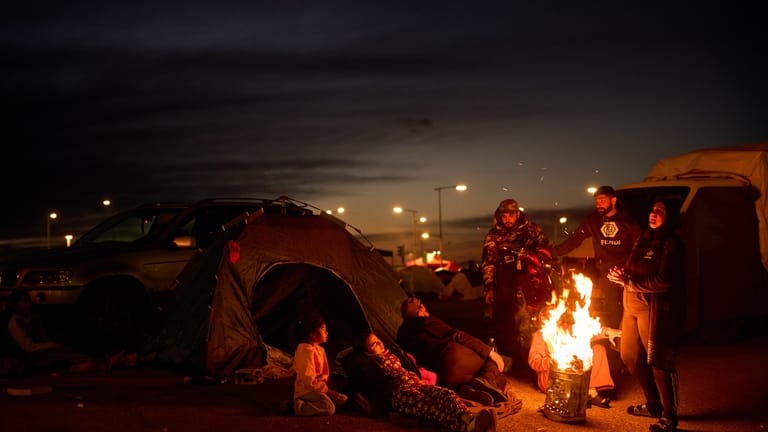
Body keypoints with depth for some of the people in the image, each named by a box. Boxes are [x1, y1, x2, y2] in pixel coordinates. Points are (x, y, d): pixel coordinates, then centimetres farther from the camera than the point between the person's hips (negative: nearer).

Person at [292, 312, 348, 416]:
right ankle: (298, 406, -18)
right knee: (329, 408, -28)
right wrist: (326, 390, -17)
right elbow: (308, 379, -23)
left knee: (343, 400, 7)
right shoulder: (307, 350, -19)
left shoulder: (320, 349, 14)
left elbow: (325, 373, 20)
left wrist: (329, 387, 4)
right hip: (307, 389, -11)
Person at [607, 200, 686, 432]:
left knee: (658, 362, -4)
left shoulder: (671, 244, -10)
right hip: (633, 306, 9)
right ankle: (653, 404, 32)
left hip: (654, 309, -9)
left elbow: (664, 282, -19)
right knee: (630, 356, 15)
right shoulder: (644, 239, 15)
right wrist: (623, 275, -5)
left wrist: (629, 282, -16)